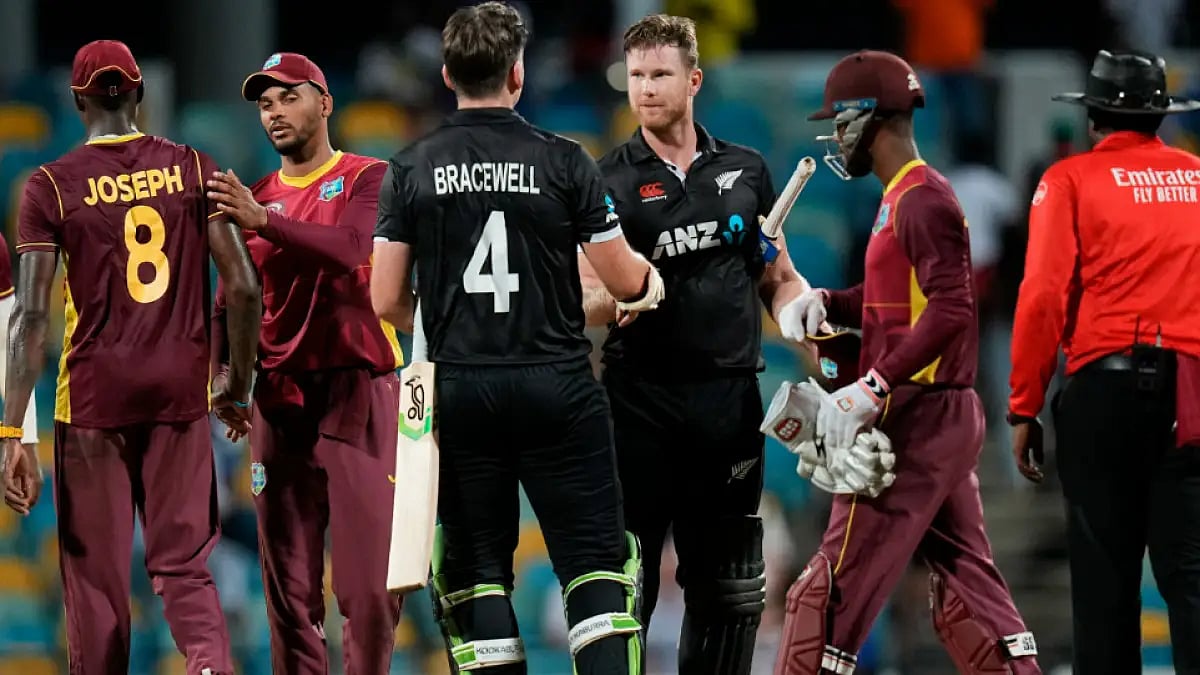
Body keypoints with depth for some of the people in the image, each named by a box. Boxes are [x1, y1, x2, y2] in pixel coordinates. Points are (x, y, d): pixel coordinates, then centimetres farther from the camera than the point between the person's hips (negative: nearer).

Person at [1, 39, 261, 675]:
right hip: (181, 391, 2)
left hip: (93, 396, -2)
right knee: (183, 565, 7)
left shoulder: (51, 186, -4)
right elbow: (243, 288, -1)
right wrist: (238, 386, 12)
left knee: (95, 577, 7)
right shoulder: (193, 169, 3)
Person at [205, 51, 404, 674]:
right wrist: (219, 376, -5)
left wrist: (265, 222, -30)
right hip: (279, 397, 4)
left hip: (357, 389, -4)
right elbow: (232, 299, 13)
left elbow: (349, 248, -18)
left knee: (368, 581, -9)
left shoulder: (367, 179, 2)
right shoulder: (255, 197, 16)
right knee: (289, 584, 2)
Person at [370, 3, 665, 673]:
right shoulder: (564, 161, -4)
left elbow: (387, 300, 1)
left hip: (459, 391, 2)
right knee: (599, 564, 2)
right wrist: (648, 272, 22)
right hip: (557, 388, -2)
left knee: (475, 568, 9)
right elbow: (627, 282, -2)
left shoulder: (412, 168, 1)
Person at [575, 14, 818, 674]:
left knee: (729, 588, 9)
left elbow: (780, 280, 17)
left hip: (730, 396, 3)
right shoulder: (611, 180, 0)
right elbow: (588, 299, -4)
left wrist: (798, 320, -4)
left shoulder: (745, 170, 10)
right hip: (642, 394, -3)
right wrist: (622, 297, -27)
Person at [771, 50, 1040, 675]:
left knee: (834, 588, -9)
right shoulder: (902, 196, 17)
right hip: (945, 418, 10)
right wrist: (826, 302, 6)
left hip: (917, 416, -10)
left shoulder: (922, 199, -14)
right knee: (965, 587, 11)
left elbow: (951, 311, -23)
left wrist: (873, 387, -28)